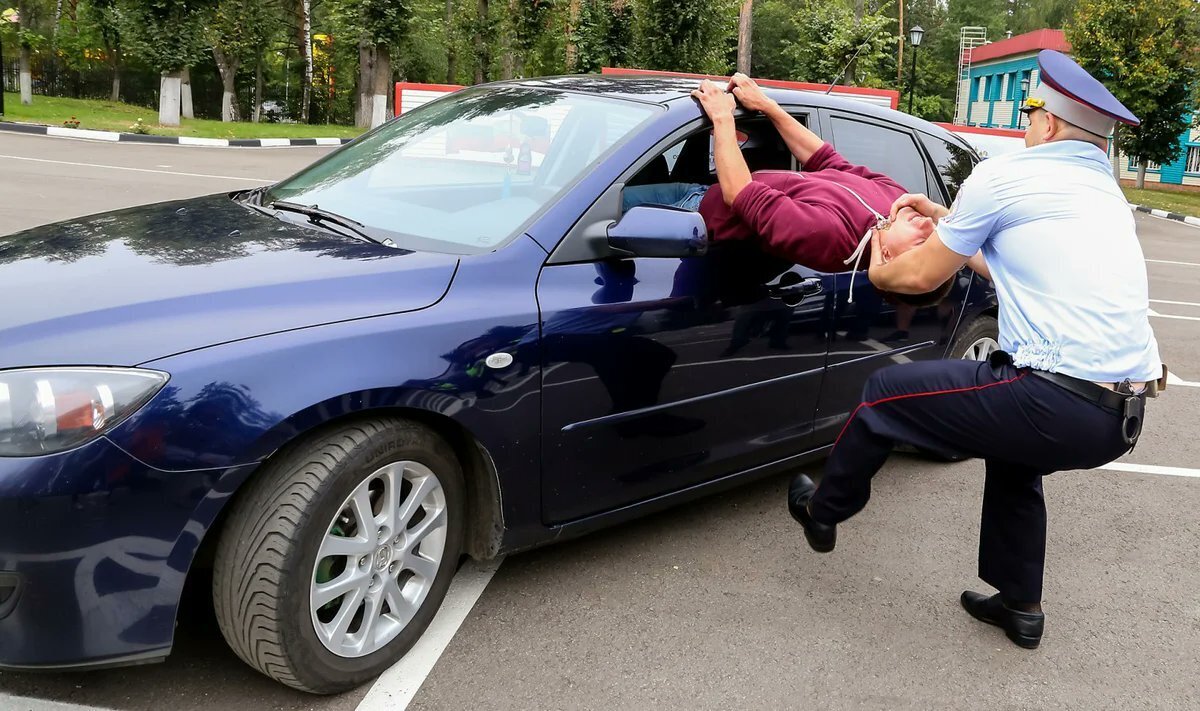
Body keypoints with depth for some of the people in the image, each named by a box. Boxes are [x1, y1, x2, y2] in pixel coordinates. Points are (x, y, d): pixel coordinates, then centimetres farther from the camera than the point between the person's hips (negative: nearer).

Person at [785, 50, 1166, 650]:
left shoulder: (1002, 175, -3)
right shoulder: (1105, 194, 21)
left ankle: (823, 511, 29)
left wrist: (879, 265, 25)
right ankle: (1019, 605, 41)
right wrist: (947, 220, 36)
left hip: (1059, 404, -8)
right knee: (1012, 451, 35)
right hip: (1124, 415, 9)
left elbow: (920, 276, 5)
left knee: (887, 392, 8)